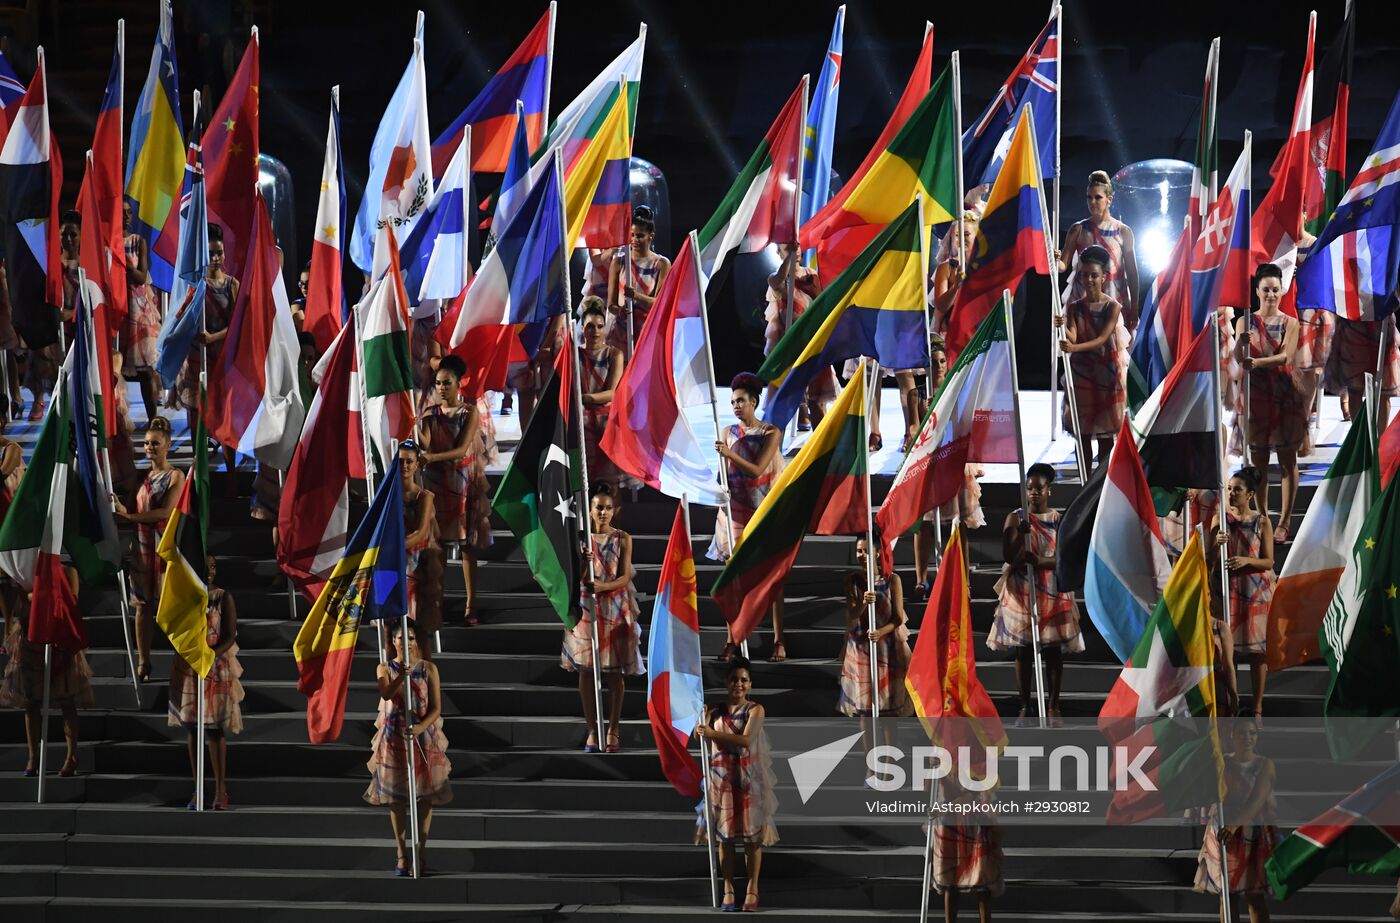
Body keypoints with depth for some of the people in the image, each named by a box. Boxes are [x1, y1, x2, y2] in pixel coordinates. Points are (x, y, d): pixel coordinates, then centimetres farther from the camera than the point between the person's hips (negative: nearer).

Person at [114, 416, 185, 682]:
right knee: (142, 605, 4)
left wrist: (128, 516, -15)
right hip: (141, 543, 5)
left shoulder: (175, 476, -3)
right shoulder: (142, 475, 13)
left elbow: (165, 512, -14)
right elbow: (136, 508, 14)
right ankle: (143, 663, 9)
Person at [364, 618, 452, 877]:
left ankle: (421, 852, 8)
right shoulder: (385, 669, -1)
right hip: (394, 739, 0)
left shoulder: (428, 669, -2)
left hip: (423, 738, 0)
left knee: (424, 795, 1)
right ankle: (402, 854, 12)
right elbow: (386, 694, -21)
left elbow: (436, 708, -5)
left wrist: (420, 728, -22)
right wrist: (401, 675, -37)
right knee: (396, 797, 3)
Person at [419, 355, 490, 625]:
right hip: (437, 483, 2)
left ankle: (470, 605, 0)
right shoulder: (430, 414, 5)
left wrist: (433, 457, -29)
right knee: (436, 542, -5)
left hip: (465, 482, -2)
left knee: (467, 544, -1)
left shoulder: (470, 412, -3)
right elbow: (426, 446, -7)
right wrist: (416, 429, -27)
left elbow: (462, 450, -15)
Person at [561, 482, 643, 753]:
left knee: (614, 672, 1)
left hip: (616, 608, 0)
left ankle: (613, 731, 7)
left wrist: (602, 586, -22)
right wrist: (582, 562, -23)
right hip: (586, 607, 0)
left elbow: (625, 578, -4)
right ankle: (592, 731, 4)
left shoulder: (622, 539, 2)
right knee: (585, 670, -2)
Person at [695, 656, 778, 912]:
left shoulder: (755, 710, -2)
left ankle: (752, 889, 7)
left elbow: (746, 739, -17)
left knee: (752, 834, 0)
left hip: (748, 777, -2)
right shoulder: (715, 711, 7)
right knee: (725, 835, 2)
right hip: (720, 776, 2)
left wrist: (713, 733, -16)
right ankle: (728, 890, 8)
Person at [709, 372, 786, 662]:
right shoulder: (728, 433, 8)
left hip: (763, 510, -3)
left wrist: (730, 454, -23)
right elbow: (724, 471, 10)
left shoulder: (771, 433, -3)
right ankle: (732, 640, 3)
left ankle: (779, 641, 1)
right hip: (735, 510, 3)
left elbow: (757, 469, -12)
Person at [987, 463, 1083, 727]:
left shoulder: (1060, 520, 5)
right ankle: (1025, 708, 6)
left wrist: (1041, 561, -21)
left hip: (1054, 593, 1)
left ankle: (1053, 708, 5)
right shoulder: (1015, 519, 3)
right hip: (1021, 592, 0)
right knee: (1023, 651, 0)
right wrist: (1021, 534, -22)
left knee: (1054, 650, 0)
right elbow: (1009, 556, -6)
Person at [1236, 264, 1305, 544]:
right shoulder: (1246, 322, 4)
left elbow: (1285, 356, -15)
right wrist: (1241, 343, -32)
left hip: (1285, 395, -1)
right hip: (1256, 395, 1)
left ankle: (1284, 523, 3)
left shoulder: (1290, 323, 1)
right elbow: (1238, 358, -9)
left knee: (1287, 458, 0)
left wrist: (1257, 362, -31)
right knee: (1258, 459, 5)